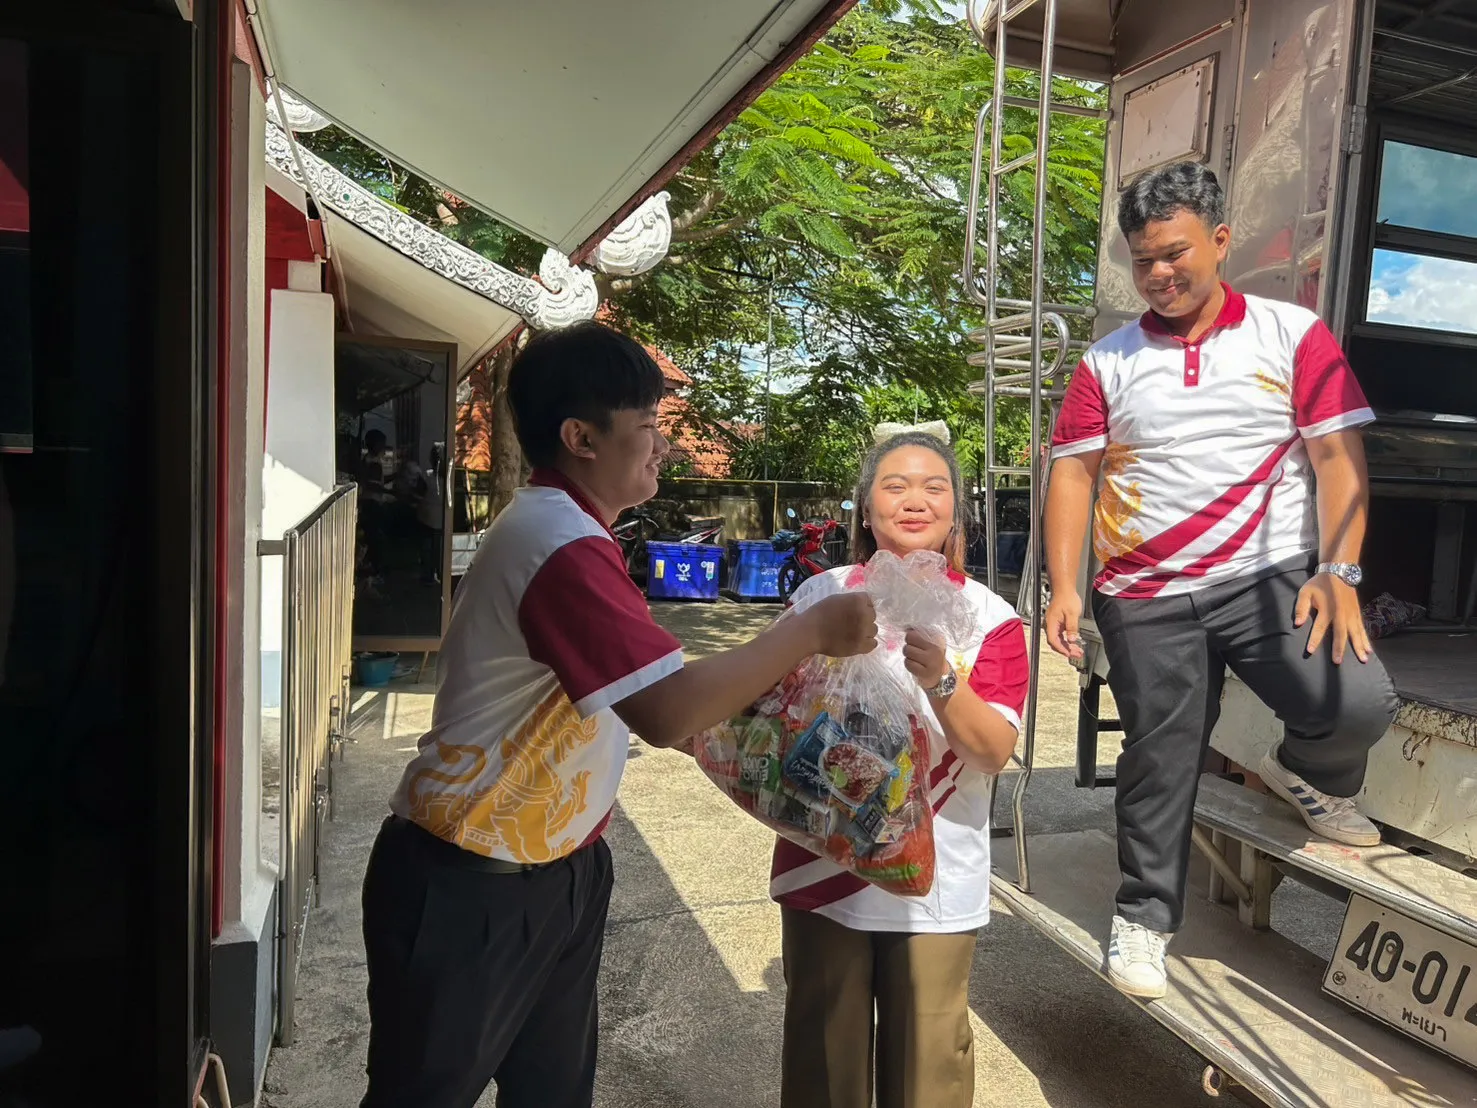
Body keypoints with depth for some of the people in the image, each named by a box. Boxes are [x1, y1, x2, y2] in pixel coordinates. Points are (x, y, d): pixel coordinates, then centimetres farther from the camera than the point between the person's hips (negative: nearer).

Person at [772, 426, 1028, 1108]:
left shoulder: (991, 618, -5)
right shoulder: (823, 596, -1)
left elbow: (994, 752, -14)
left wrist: (940, 679, -30)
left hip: (936, 880, -1)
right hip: (824, 867, 1)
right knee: (824, 1053, 15)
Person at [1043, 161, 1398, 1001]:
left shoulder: (1294, 335, 3)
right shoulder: (1108, 362, 7)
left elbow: (1338, 456, -1)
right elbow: (1074, 472, 2)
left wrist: (1338, 573, -13)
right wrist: (1065, 587, -7)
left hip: (1271, 577, -1)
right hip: (1146, 597, 1)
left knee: (1360, 703, -21)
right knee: (1160, 760, 6)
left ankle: (1307, 774, 16)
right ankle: (1146, 914, 27)